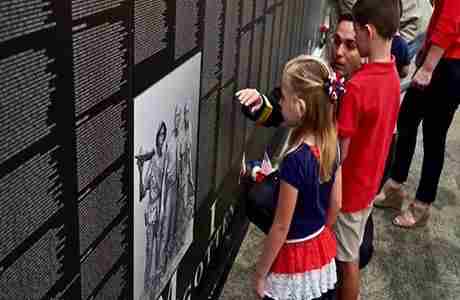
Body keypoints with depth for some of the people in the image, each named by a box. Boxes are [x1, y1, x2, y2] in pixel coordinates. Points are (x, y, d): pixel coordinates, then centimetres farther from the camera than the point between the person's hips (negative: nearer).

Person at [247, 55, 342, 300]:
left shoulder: (295, 159, -29)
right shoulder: (332, 144, -7)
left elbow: (281, 228, -21)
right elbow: (335, 204, 5)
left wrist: (260, 274, -9)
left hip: (294, 257, -7)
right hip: (322, 250, 7)